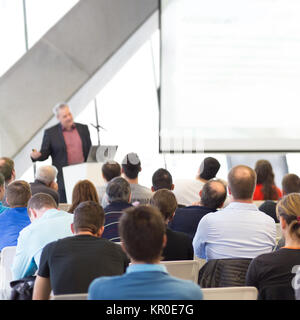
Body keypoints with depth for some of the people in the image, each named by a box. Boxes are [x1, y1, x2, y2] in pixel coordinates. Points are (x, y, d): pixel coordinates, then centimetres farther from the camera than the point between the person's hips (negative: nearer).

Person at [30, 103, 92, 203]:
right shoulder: (50, 132, 3)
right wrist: (36, 155, -19)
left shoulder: (83, 128, 11)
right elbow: (45, 153, 4)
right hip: (63, 179, -2)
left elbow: (90, 151, 15)